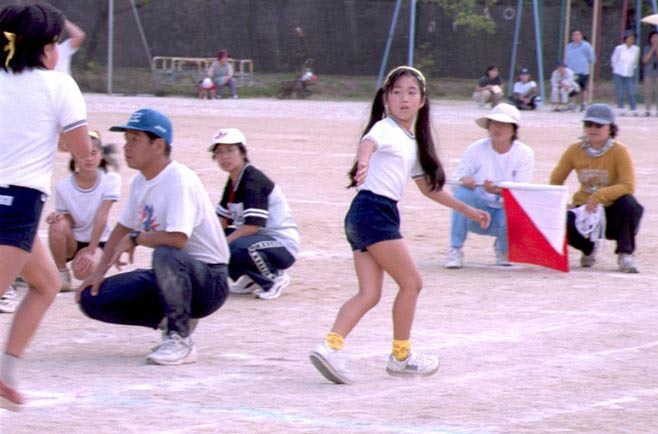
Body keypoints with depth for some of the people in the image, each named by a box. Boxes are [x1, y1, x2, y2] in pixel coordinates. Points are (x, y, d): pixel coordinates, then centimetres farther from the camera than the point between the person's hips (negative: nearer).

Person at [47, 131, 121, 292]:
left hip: (97, 240, -2)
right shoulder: (63, 186, -9)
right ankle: (61, 273, -12)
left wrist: (90, 250, -22)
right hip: (72, 241, 2)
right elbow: (68, 221, -5)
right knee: (58, 225, -33)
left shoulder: (111, 180, -12)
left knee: (83, 271, -33)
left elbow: (101, 216, -16)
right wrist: (58, 217, -30)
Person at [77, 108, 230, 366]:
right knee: (92, 298, -1)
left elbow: (177, 238, -34)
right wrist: (100, 271, 12)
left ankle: (181, 340, -24)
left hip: (209, 282, -9)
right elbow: (123, 228, 20)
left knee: (165, 254, -41)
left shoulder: (179, 180, -21)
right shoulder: (140, 181, 6)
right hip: (170, 276, 9)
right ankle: (171, 320, 10)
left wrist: (135, 238, -19)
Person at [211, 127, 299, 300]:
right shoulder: (233, 182, 9)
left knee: (235, 248, -36)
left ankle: (274, 277, -10)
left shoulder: (254, 181, -18)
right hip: (260, 239, 9)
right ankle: (249, 279, 10)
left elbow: (252, 226, -26)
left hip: (283, 246, -9)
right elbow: (222, 220, 8)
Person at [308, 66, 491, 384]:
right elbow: (367, 142, -31)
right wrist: (364, 162, -55)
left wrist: (467, 210, 38)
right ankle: (400, 356, 11)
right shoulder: (385, 129, -6)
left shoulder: (412, 142, 21)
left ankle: (330, 346, -14)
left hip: (381, 214, 9)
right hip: (373, 211, -9)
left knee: (369, 293, 0)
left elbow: (428, 187, 33)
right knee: (411, 282, 0)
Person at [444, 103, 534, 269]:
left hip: (506, 210, 0)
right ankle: (455, 251, -20)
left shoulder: (524, 153, -7)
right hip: (477, 213, 0)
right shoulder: (476, 149, -5)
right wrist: (464, 181, -34)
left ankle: (503, 248, 5)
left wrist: (498, 191, -36)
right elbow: (457, 178, -8)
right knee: (463, 193, -30)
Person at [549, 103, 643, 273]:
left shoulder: (619, 151, -12)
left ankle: (625, 254, -14)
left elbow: (628, 186, -22)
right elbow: (555, 181, 4)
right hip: (584, 209, 3)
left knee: (628, 203, -36)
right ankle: (588, 247, 8)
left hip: (612, 210, -2)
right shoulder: (575, 150, -2)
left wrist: (598, 196, -32)